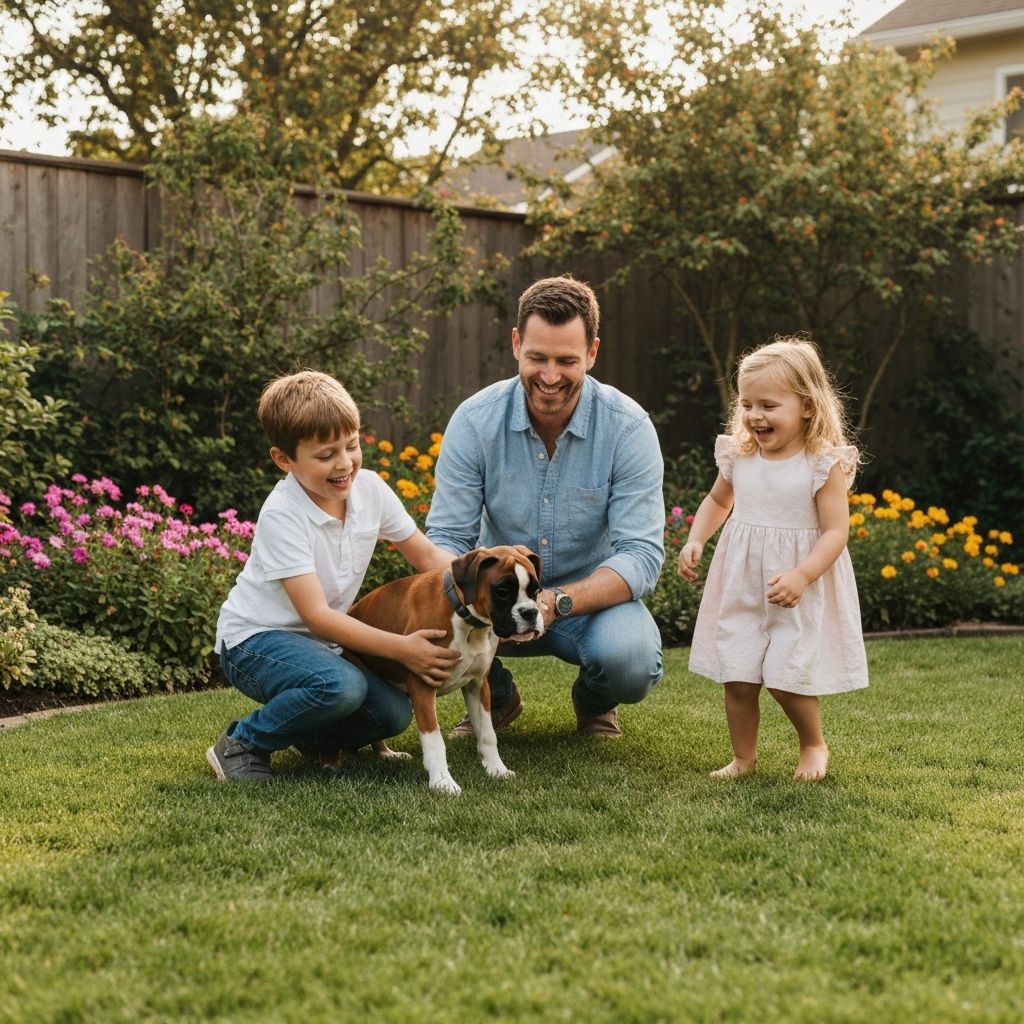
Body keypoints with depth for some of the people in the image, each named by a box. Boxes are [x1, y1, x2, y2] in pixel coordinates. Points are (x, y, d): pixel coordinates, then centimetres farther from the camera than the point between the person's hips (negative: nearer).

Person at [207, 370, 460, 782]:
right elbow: (317, 615, -29)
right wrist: (402, 648, -35)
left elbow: (428, 555, 3)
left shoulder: (370, 489, -7)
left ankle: (304, 734, 15)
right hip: (254, 640, -7)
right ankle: (242, 743, -10)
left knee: (393, 714, -11)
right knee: (340, 685, -34)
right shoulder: (282, 515, -25)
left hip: (316, 642, 7)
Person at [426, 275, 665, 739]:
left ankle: (594, 701, 7)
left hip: (594, 597, -1)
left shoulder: (629, 428, -18)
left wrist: (558, 601, -39)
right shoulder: (475, 421, -14)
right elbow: (446, 537, -12)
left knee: (629, 658, -34)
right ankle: (497, 696, 8)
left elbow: (642, 556, -22)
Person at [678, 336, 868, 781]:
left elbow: (835, 531, -15)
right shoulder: (738, 457, 2)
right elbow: (717, 501, 22)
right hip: (740, 589, 4)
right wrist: (695, 540, 6)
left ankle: (814, 745, 21)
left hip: (802, 594, -4)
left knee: (787, 678, -7)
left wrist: (801, 576, -29)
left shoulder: (824, 465, -12)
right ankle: (743, 756, 21)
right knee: (737, 678, 2)